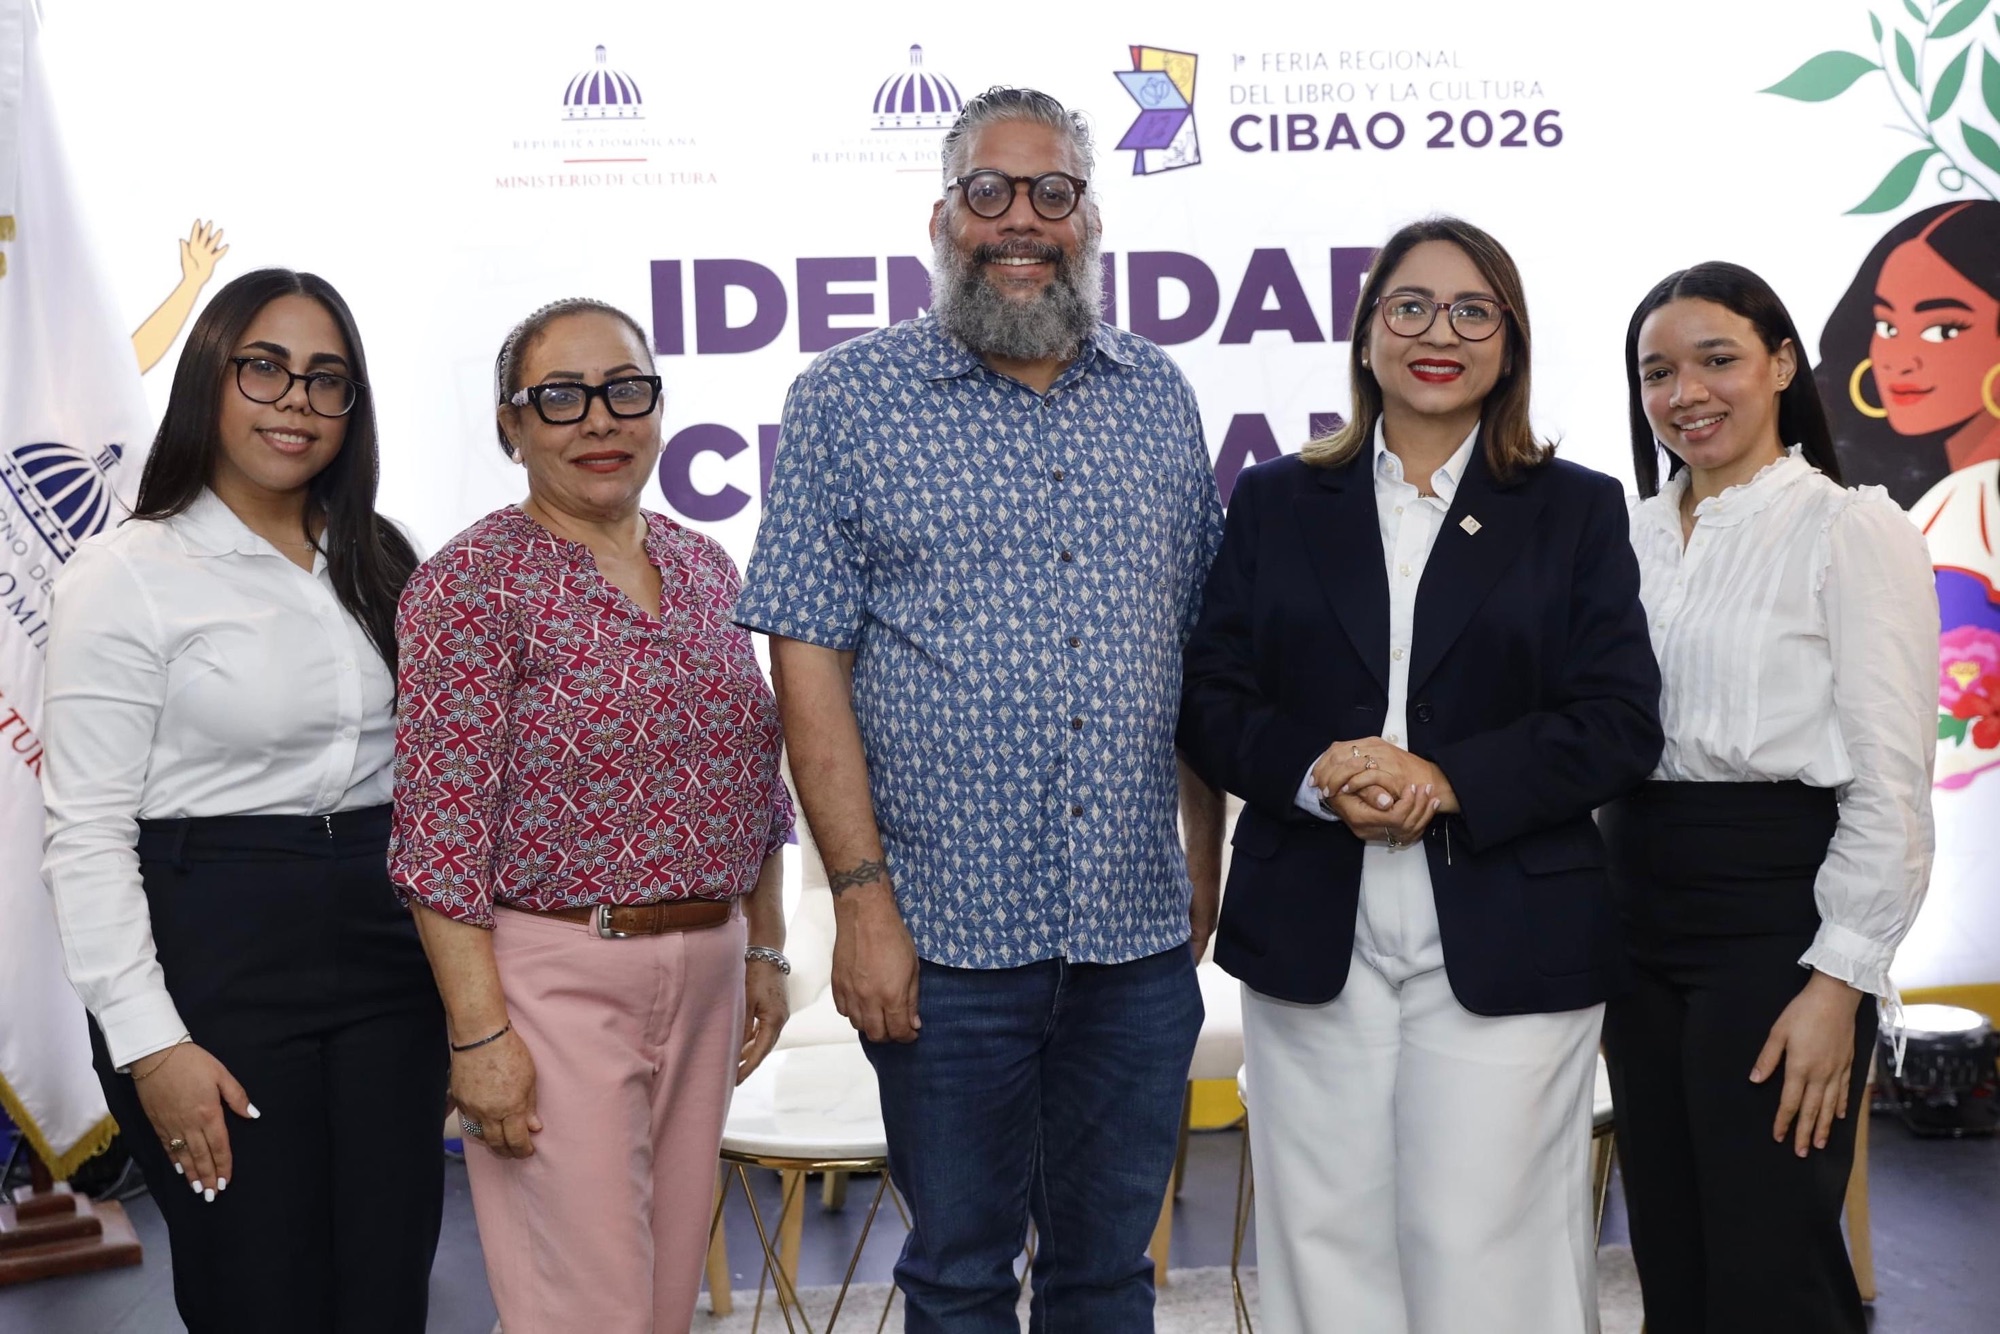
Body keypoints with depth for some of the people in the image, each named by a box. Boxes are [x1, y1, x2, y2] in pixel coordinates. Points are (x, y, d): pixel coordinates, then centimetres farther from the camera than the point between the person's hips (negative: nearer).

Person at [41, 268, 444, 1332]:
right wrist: (150, 1043, -14)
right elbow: (86, 836, -9)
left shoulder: (378, 564, 10)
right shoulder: (124, 574, -6)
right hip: (216, 963, -5)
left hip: (386, 951, 5)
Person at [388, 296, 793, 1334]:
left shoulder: (705, 568, 10)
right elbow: (442, 827, -13)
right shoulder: (472, 582, -10)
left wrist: (765, 951, 14)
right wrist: (478, 1029, -16)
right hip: (552, 976, -6)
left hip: (705, 971, 6)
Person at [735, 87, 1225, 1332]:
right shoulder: (851, 398, -2)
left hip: (1139, 929, 3)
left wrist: (1209, 859, 9)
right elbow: (808, 657, -7)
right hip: (947, 939, -3)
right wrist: (863, 896, -12)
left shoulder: (1158, 396, 9)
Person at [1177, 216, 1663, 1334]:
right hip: (1312, 939, 2)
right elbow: (1213, 703, 5)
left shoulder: (1577, 509, 7)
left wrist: (1448, 781, -15)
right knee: (1329, 1241, 7)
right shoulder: (1277, 502, 11)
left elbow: (1622, 724, -1)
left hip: (1503, 942, -1)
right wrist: (1314, 773, -15)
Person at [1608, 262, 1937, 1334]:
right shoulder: (1634, 539, 10)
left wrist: (1838, 985, -15)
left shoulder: (1854, 530, -7)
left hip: (1772, 908, -6)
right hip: (1640, 915, 6)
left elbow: (1891, 789, -10)